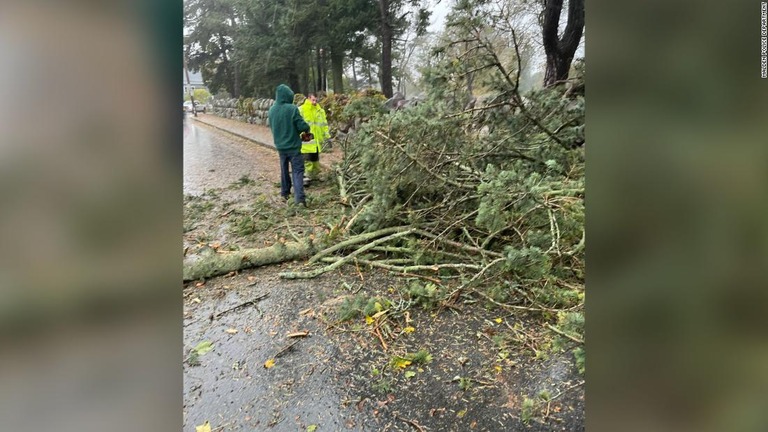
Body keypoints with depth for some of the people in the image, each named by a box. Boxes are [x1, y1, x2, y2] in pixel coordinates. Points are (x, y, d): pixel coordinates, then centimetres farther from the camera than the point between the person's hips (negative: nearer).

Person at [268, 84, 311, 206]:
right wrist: (307, 128, 5)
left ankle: (285, 192, 31)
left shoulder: (272, 110, 2)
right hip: (293, 145, -6)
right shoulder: (292, 108, -18)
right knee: (297, 170, -4)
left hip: (280, 145, 6)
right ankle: (300, 197, -14)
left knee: (284, 169, 20)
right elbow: (301, 126, -16)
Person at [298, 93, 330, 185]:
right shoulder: (301, 110, -6)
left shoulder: (320, 111, 10)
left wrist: (327, 136, 9)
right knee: (307, 159, -7)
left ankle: (315, 175, 29)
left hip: (317, 140, 5)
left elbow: (324, 124, 14)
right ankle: (306, 177, 0)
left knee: (316, 158, 16)